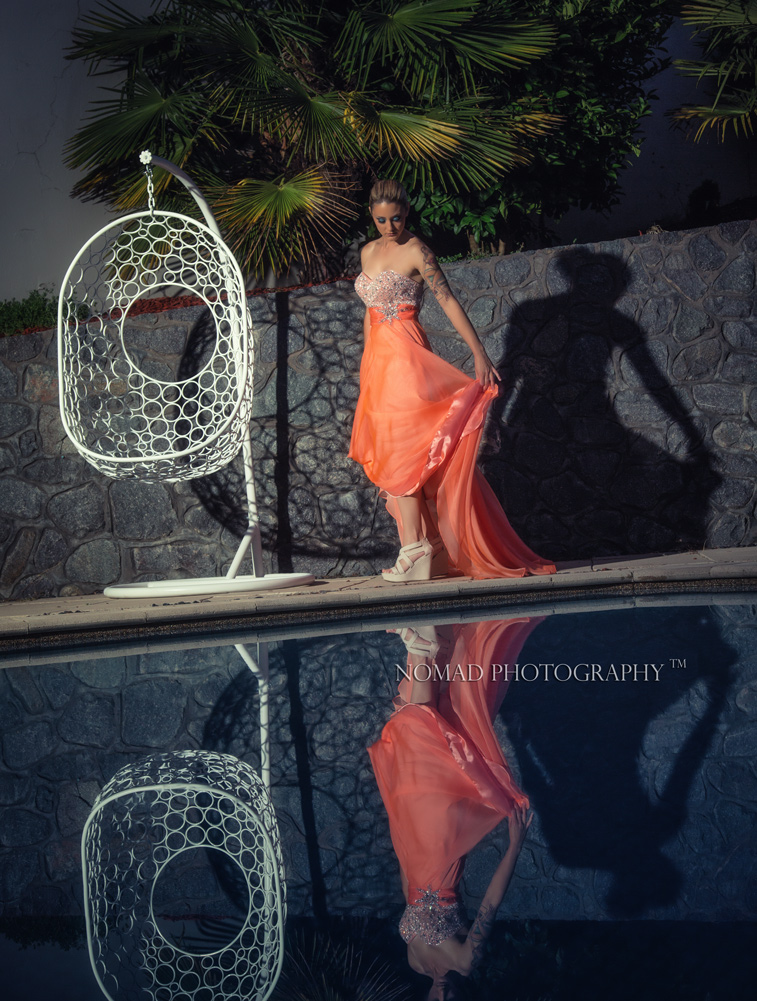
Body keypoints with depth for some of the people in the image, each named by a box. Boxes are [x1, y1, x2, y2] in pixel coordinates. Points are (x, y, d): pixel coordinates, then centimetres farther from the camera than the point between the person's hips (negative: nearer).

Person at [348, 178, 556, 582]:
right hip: (377, 359, 8)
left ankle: (415, 547, -9)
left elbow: (448, 300, -13)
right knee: (387, 453, 5)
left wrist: (479, 352, -21)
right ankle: (422, 545, 9)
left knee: (401, 448, -11)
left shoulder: (416, 252, -6)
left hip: (406, 357, -7)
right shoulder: (368, 252, 16)